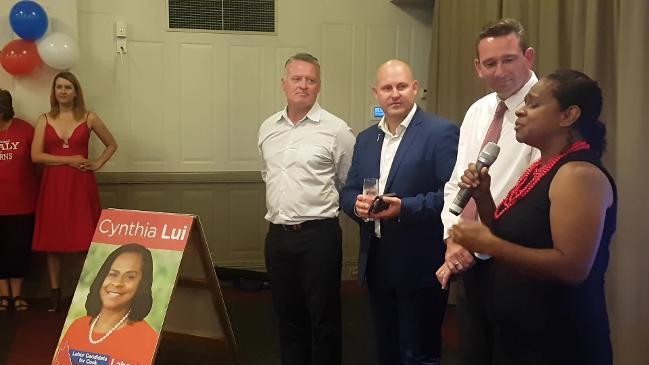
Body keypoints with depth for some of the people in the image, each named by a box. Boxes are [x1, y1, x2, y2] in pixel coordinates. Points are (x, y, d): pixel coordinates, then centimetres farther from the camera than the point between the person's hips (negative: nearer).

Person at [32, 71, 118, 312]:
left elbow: (112, 144, 14)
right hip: (53, 184, 1)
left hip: (81, 184, -1)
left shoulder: (89, 119, 4)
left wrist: (97, 164, 1)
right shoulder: (44, 120, 5)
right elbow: (36, 155, -3)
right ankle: (55, 293, 13)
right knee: (52, 240, 3)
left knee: (85, 239, -2)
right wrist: (68, 160, -10)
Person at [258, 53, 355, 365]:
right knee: (287, 315, 15)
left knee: (323, 317, 5)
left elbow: (350, 186, -1)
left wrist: (320, 207, 4)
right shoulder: (267, 128, 9)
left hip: (319, 234, -5)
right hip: (277, 234, 5)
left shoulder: (336, 129, -7)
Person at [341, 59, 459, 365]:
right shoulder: (365, 138, 12)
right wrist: (357, 204, -10)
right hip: (376, 262, 6)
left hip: (419, 266, -6)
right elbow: (348, 192, 13)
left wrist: (404, 207, -26)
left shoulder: (441, 132, -9)